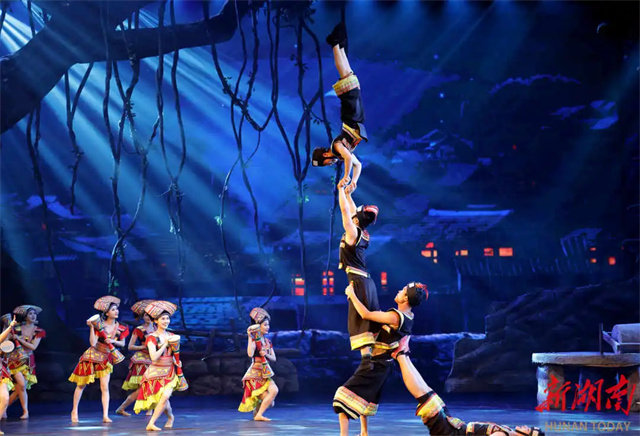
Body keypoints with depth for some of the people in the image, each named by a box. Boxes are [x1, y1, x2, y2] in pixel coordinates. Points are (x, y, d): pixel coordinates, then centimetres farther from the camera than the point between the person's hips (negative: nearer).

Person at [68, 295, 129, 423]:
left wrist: (113, 341, -14)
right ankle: (74, 411, 22)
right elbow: (93, 343, -22)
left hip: (106, 359, 3)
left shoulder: (120, 328, -4)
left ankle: (105, 416, -7)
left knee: (105, 387, -7)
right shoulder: (99, 325, -15)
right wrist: (91, 327, -30)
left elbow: (122, 343, 4)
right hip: (92, 356, -3)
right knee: (81, 385, 8)